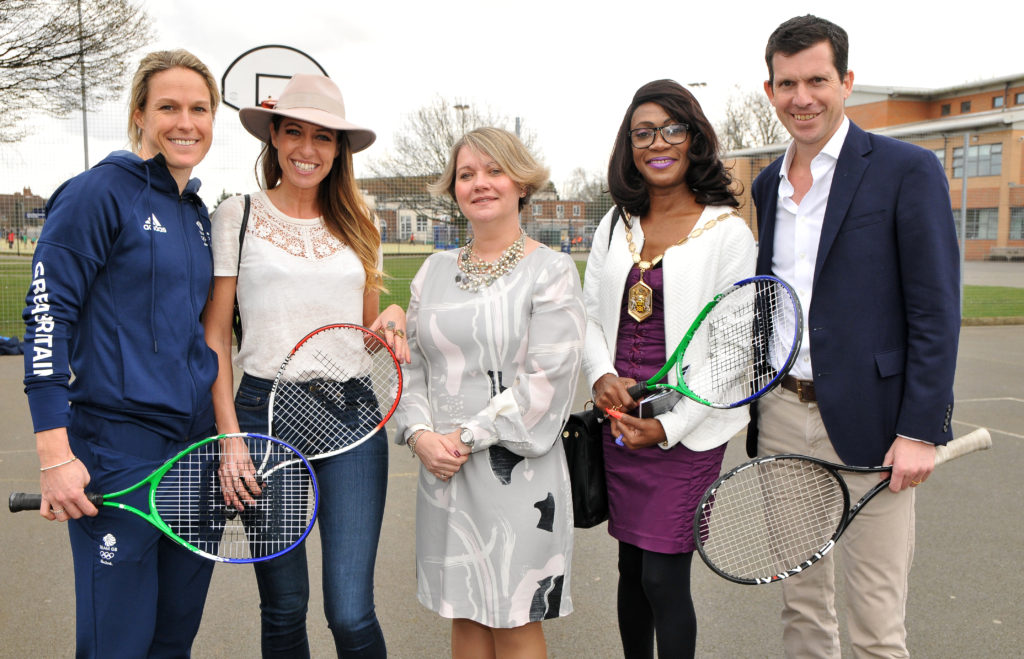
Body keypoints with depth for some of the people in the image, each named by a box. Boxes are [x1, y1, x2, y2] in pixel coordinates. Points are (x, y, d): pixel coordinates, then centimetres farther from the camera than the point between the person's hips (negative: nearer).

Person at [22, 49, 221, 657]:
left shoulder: (199, 213, 14)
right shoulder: (99, 192, -7)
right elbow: (46, 316, -12)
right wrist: (55, 453, -17)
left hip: (198, 446, 7)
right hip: (119, 449, -7)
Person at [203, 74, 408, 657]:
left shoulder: (358, 226, 12)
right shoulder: (237, 216, 3)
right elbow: (216, 335, 2)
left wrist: (393, 319, -3)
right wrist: (230, 435, -7)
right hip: (265, 412, -1)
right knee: (284, 609, 8)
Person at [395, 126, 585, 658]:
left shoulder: (551, 271, -4)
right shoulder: (435, 270, 11)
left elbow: (547, 382, -13)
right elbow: (411, 365, 12)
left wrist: (468, 438, -14)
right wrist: (421, 435, -5)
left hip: (517, 473, -4)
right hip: (443, 473, 5)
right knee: (464, 616, 14)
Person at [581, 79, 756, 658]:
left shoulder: (727, 231, -7)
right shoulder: (616, 224, 9)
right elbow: (590, 314, 12)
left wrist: (669, 426, -14)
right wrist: (602, 376, -7)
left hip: (685, 430, -5)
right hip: (619, 419, 5)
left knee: (663, 577, -3)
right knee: (631, 567, 15)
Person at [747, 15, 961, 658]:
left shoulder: (909, 170, -5)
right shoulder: (767, 184, 12)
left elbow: (936, 311, -9)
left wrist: (921, 430, -14)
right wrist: (750, 406, 11)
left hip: (867, 423, -5)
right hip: (780, 415, 5)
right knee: (801, 603, 16)